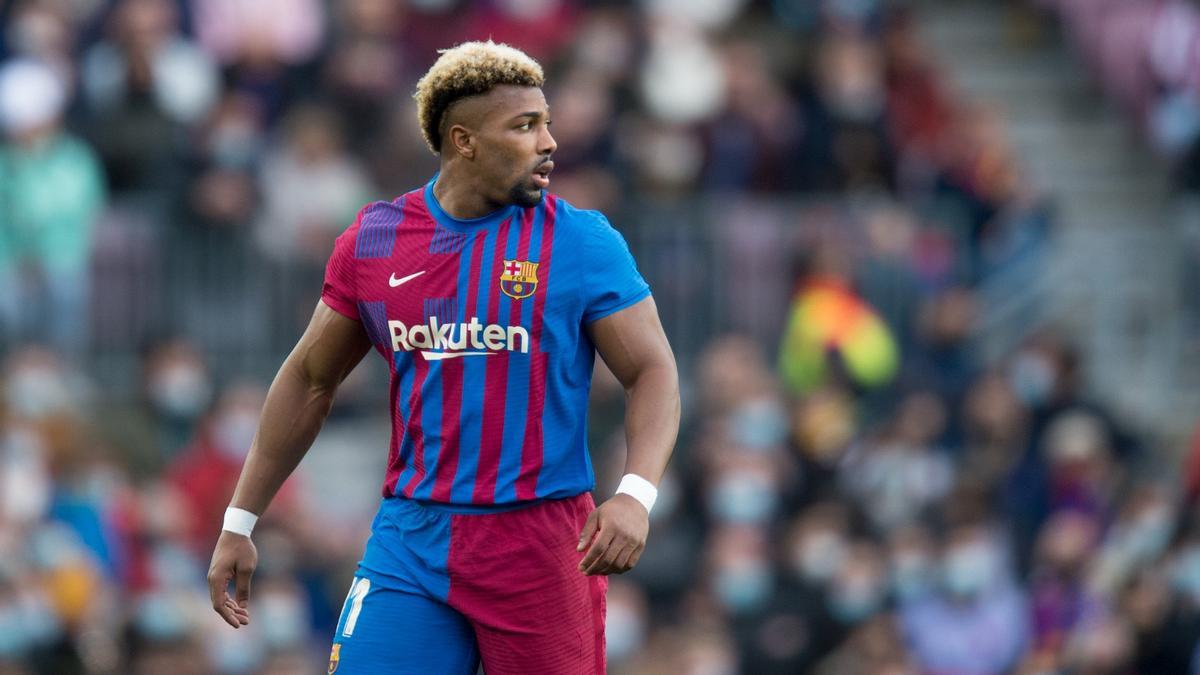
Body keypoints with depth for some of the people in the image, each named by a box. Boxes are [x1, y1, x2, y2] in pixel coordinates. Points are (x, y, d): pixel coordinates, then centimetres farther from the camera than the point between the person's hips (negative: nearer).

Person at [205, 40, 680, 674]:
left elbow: (653, 372, -3)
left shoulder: (583, 242, -3)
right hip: (411, 542, 2)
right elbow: (308, 381, 15)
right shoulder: (373, 238, 5)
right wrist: (239, 522, 14)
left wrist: (635, 493, -22)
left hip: (540, 543, -2)